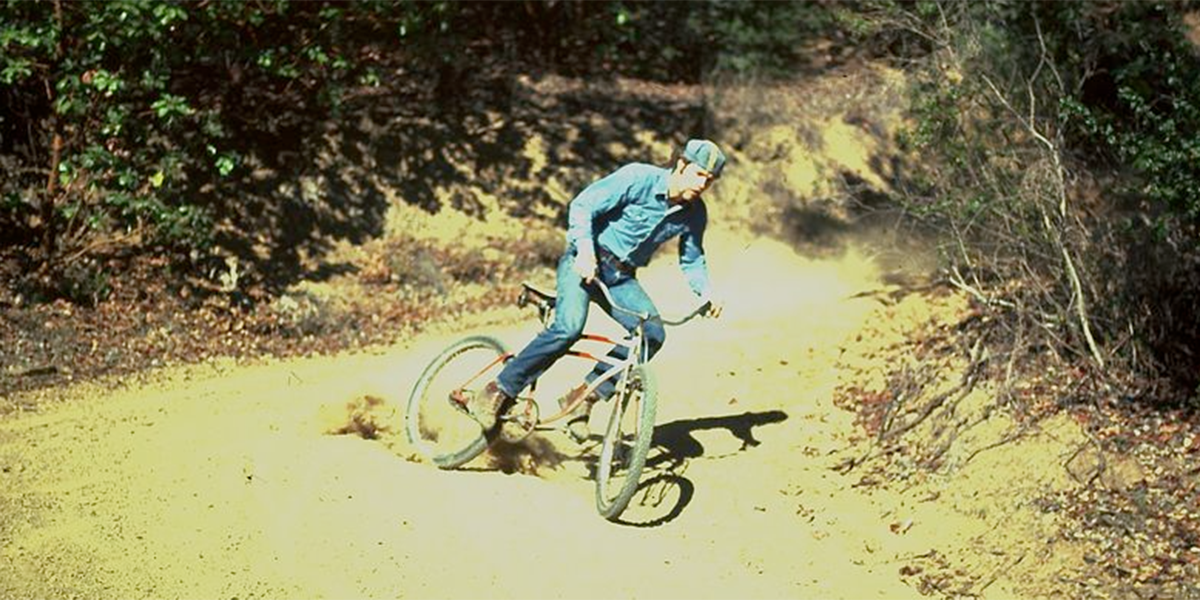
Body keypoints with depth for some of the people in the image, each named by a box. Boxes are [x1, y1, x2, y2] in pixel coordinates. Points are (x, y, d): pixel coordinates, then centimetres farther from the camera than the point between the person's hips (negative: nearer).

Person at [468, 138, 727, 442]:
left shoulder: (695, 214, 1)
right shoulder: (638, 178, -15)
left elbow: (692, 260, 14)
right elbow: (582, 206, -16)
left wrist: (705, 291, -5)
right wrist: (585, 250, -30)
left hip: (621, 276, 5)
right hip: (586, 260, -5)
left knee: (653, 334, -20)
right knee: (569, 328, -29)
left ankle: (585, 394, -11)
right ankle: (499, 391, -19)